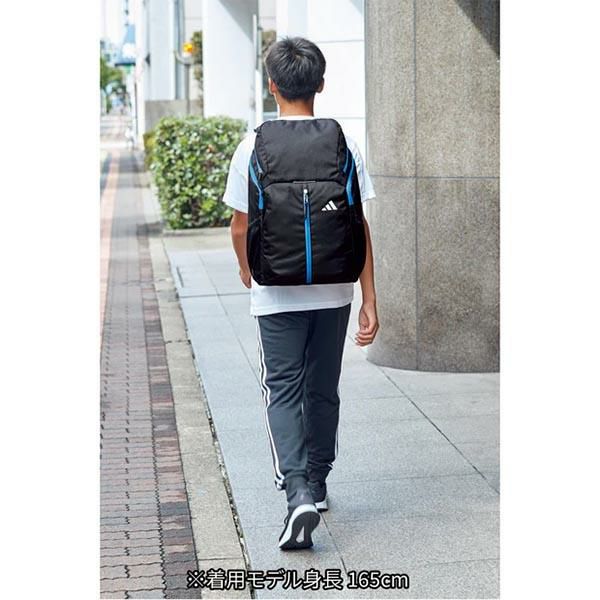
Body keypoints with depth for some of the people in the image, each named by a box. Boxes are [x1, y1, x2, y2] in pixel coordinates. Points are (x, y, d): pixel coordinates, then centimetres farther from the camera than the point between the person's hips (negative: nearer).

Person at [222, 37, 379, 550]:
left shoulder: (254, 147, -9)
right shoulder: (343, 146, -5)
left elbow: (240, 226, -2)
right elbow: (358, 227, -5)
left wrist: (247, 270, 19)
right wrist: (370, 300, -1)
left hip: (276, 294, -2)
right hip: (333, 292, 3)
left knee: (283, 391, 4)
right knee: (323, 390, 17)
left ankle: (297, 492, -15)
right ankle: (316, 485, 33)